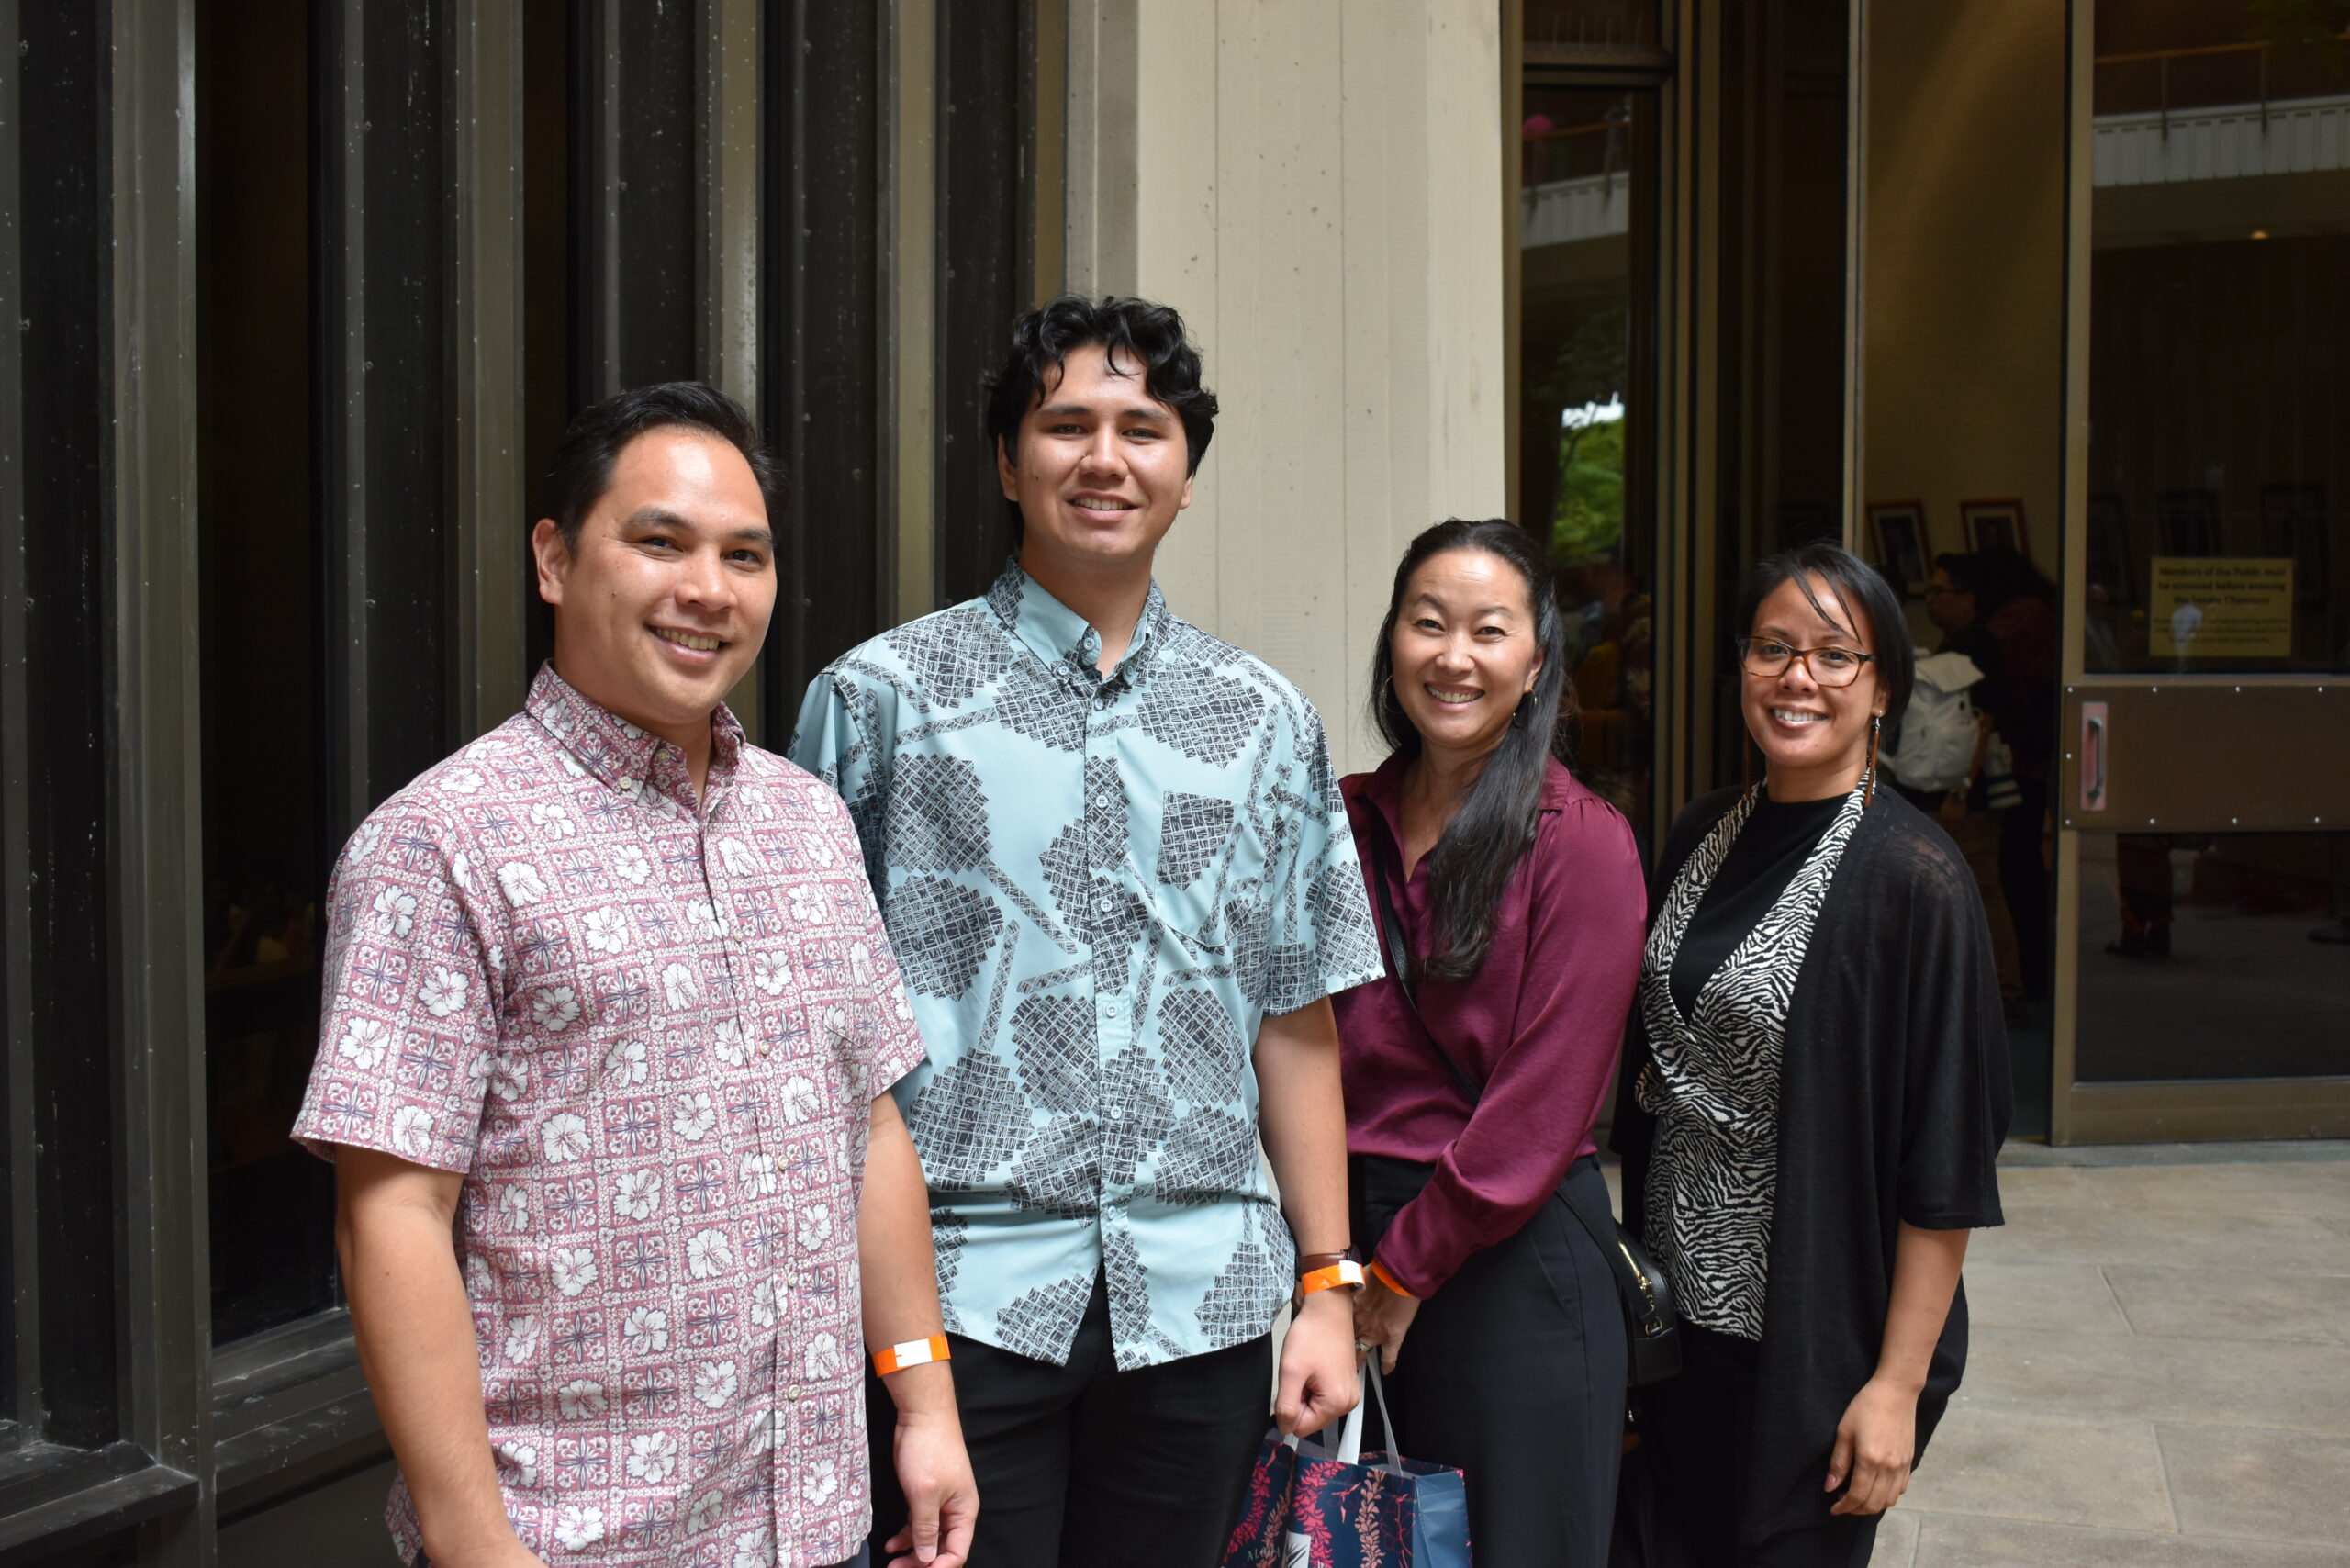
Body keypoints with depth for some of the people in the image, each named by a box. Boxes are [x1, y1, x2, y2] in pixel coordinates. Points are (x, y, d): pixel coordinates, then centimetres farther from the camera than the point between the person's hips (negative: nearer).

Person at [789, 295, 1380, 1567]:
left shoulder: (1267, 721, 9)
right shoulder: (881, 696, 0)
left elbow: (1295, 1023, 11)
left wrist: (1326, 1286, 8)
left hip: (1200, 1303, 3)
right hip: (961, 1292, -2)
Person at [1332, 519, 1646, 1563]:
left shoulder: (1581, 842, -11)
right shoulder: (1348, 819, 5)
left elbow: (1538, 1113, -13)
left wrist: (1404, 1270, -9)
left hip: (1513, 1257, -5)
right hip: (1354, 1230, 5)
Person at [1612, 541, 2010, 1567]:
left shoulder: (1912, 878, -15)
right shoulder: (1701, 838, 4)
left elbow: (1945, 1164, -15)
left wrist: (1899, 1384, -16)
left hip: (1814, 1331, -6)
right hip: (1680, 1306, 6)